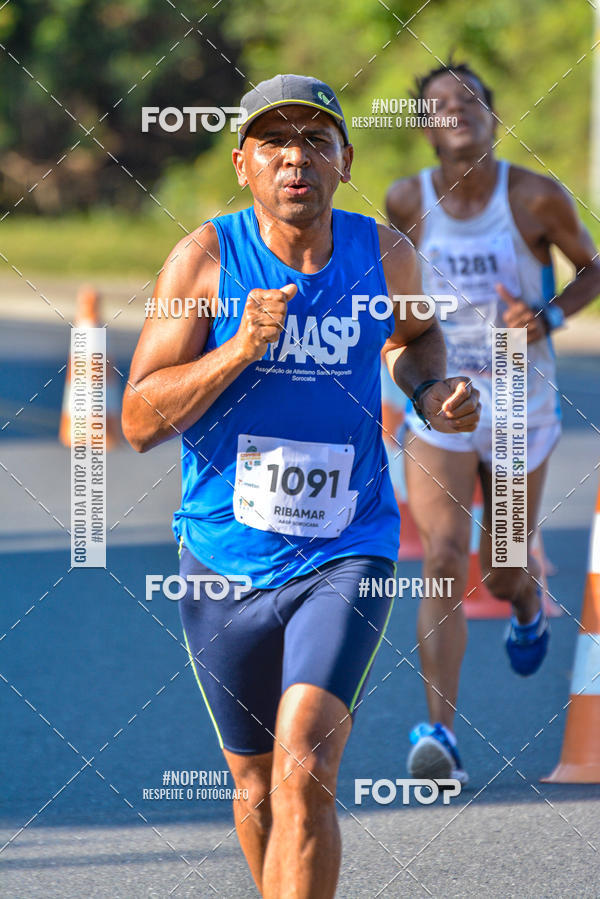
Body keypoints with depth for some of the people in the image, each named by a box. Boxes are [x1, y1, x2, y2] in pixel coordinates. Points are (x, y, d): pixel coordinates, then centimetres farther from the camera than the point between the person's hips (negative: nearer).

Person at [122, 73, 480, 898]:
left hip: (346, 557, -1)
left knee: (305, 775, -20)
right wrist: (242, 348, -25)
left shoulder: (385, 256, -2)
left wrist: (431, 391, 3)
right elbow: (140, 422, -12)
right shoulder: (206, 259, -9)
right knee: (258, 788, 14)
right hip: (226, 559, 1)